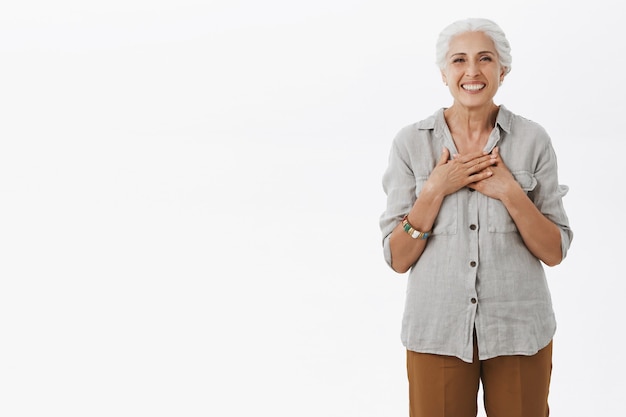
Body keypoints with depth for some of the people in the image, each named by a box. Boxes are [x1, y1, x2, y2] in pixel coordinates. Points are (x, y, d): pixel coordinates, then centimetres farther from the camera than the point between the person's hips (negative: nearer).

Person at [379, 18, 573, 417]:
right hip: (437, 329, 0)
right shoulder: (411, 143, -2)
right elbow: (398, 258, -4)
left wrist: (510, 192, -15)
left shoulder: (533, 140, -2)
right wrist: (435, 190, -15)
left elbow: (555, 252, -2)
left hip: (519, 329, 0)